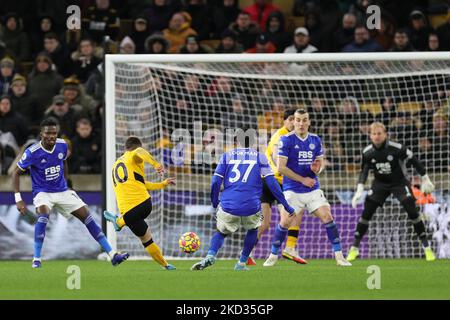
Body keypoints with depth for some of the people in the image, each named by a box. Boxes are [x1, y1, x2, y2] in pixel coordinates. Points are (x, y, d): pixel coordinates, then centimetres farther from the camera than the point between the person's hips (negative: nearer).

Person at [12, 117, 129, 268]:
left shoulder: (62, 145, -6)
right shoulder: (32, 152, -19)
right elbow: (16, 172, -10)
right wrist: (18, 199, -15)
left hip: (62, 191, 5)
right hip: (42, 192, -5)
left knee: (87, 217, -1)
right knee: (43, 214, -35)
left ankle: (112, 255, 3)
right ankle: (36, 259, -27)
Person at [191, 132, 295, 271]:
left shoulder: (227, 156, 11)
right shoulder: (260, 157, 8)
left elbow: (215, 182, 4)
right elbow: (272, 184, 1)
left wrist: (214, 202, 20)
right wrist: (286, 206, 6)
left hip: (228, 206, 1)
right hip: (251, 206, -1)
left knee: (221, 232, 22)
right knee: (253, 230, 29)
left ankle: (210, 256, -6)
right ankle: (241, 264, 22)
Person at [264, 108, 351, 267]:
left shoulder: (315, 140, 6)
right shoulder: (286, 140, -8)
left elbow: (320, 163, 14)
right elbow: (281, 167, -12)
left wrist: (317, 169, -12)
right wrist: (302, 179, -12)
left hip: (313, 189, 3)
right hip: (292, 190, -3)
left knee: (327, 217, -9)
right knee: (285, 222, -9)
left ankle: (339, 256, -3)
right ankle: (273, 256, 10)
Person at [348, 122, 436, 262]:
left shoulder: (397, 148, -23)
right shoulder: (367, 152, -13)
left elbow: (414, 161, -11)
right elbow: (364, 170, 1)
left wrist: (425, 180, -5)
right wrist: (359, 190, -10)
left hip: (399, 183, -3)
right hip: (380, 184, 3)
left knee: (412, 211, -15)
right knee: (366, 213, -7)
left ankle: (427, 247, -2)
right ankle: (355, 248, 4)